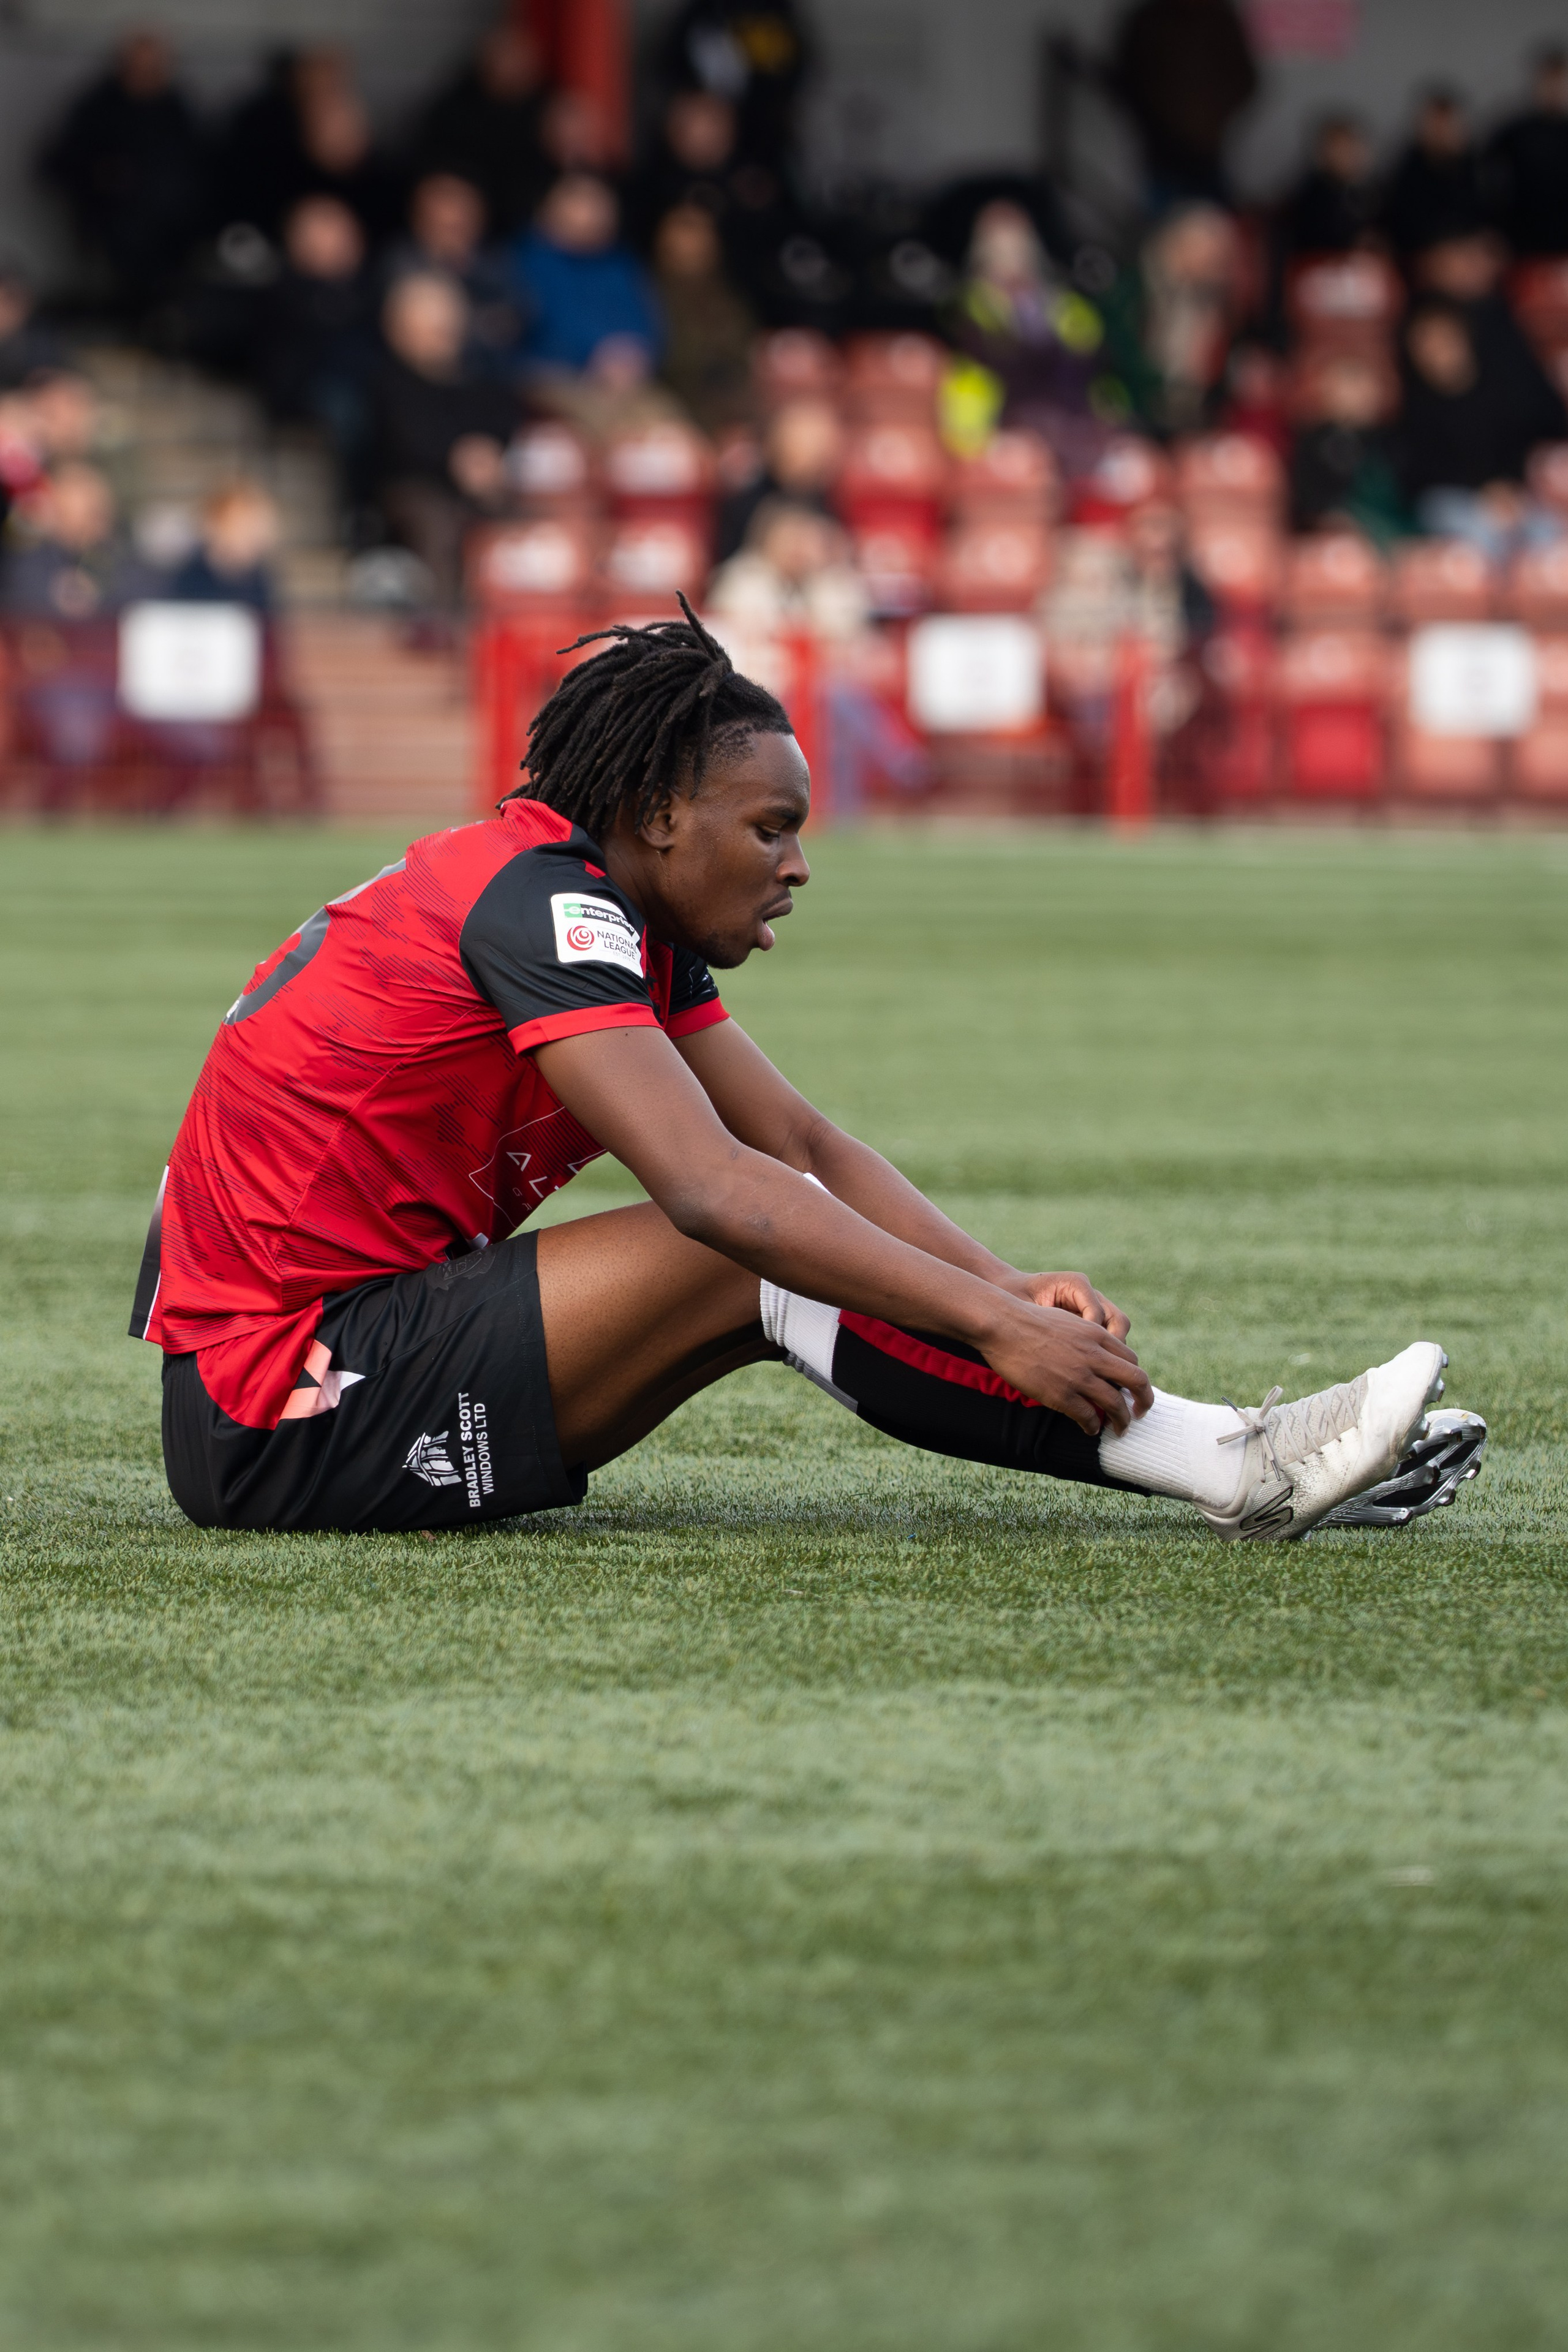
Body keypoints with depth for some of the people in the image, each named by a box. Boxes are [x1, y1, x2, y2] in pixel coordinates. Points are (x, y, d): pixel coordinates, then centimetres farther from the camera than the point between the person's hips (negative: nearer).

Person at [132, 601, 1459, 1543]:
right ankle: (1231, 1470, -19)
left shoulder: (633, 927, 12)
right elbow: (713, 1186, -28)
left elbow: (808, 1148, 9)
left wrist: (1014, 1289, -6)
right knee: (768, 1259, -18)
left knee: (790, 1238, 2)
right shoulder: (543, 899, -17)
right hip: (277, 1422, -9)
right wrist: (997, 1319, -29)